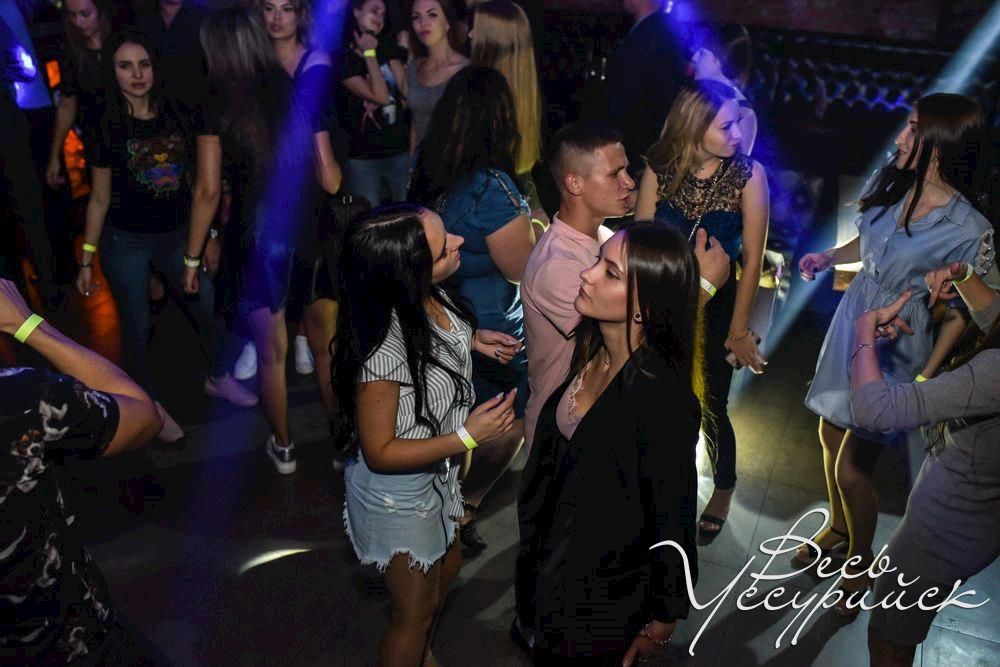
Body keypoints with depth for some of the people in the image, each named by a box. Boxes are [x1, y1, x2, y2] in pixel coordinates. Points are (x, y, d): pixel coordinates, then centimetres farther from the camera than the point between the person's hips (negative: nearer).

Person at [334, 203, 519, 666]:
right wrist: (468, 437, -30)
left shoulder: (429, 295, -16)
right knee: (416, 608, 17)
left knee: (445, 568, 31)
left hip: (437, 475, 8)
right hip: (399, 495, -8)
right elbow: (380, 453, -26)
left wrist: (468, 339, -6)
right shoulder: (383, 351, -39)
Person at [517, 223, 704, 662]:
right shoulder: (593, 351, -10)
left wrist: (664, 619, -9)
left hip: (606, 603, -7)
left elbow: (673, 521, -21)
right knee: (548, 651, 29)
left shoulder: (662, 401, -33)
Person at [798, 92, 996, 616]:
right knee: (831, 434, 20)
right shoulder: (892, 183, -4)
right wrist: (828, 257, 0)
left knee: (851, 469, 1)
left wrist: (930, 373, -23)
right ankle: (837, 526, 46)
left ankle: (859, 562, 29)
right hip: (851, 323, 6)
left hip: (895, 350, -6)